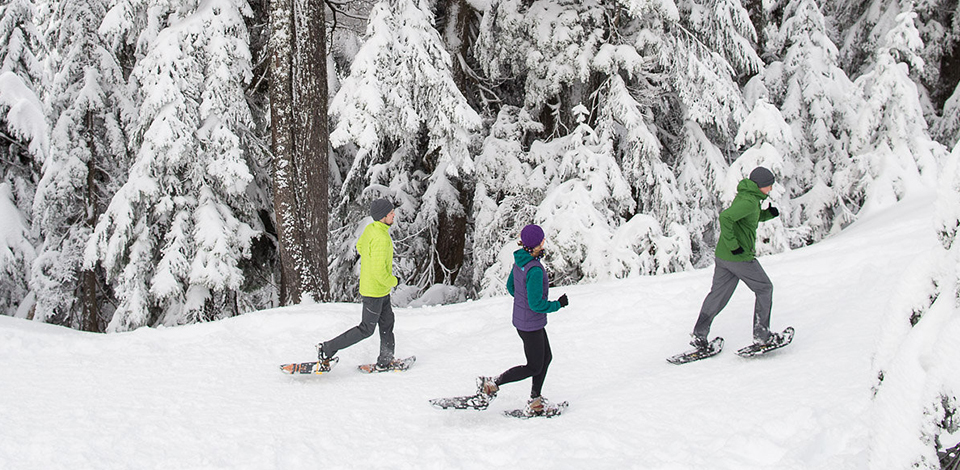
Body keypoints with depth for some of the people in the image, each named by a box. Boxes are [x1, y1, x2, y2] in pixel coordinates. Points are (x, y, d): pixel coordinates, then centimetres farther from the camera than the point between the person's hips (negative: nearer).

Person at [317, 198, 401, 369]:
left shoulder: (370, 228, -2)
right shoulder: (381, 239, -30)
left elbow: (360, 246, 18)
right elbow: (379, 271, -29)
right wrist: (392, 281, -12)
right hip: (375, 291, -9)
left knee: (387, 323, 19)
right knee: (366, 329, 2)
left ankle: (385, 361, 30)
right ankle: (327, 349, 8)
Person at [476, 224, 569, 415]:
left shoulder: (520, 261, -2)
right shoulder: (535, 270, -30)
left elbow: (510, 286, 11)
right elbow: (536, 304, -28)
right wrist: (558, 304, -13)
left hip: (520, 318, 9)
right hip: (530, 325, -9)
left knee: (546, 357, 20)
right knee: (534, 368, 7)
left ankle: (535, 400, 28)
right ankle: (492, 384, 10)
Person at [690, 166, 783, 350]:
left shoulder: (746, 195, 12)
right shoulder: (749, 201, -19)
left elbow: (756, 217, 30)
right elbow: (725, 217, -32)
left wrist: (770, 213, 9)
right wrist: (733, 244, -27)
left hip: (722, 256, 9)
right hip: (740, 257, -9)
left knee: (718, 294, 13)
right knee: (764, 288, 8)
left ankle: (699, 336, 11)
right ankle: (761, 335, 11)